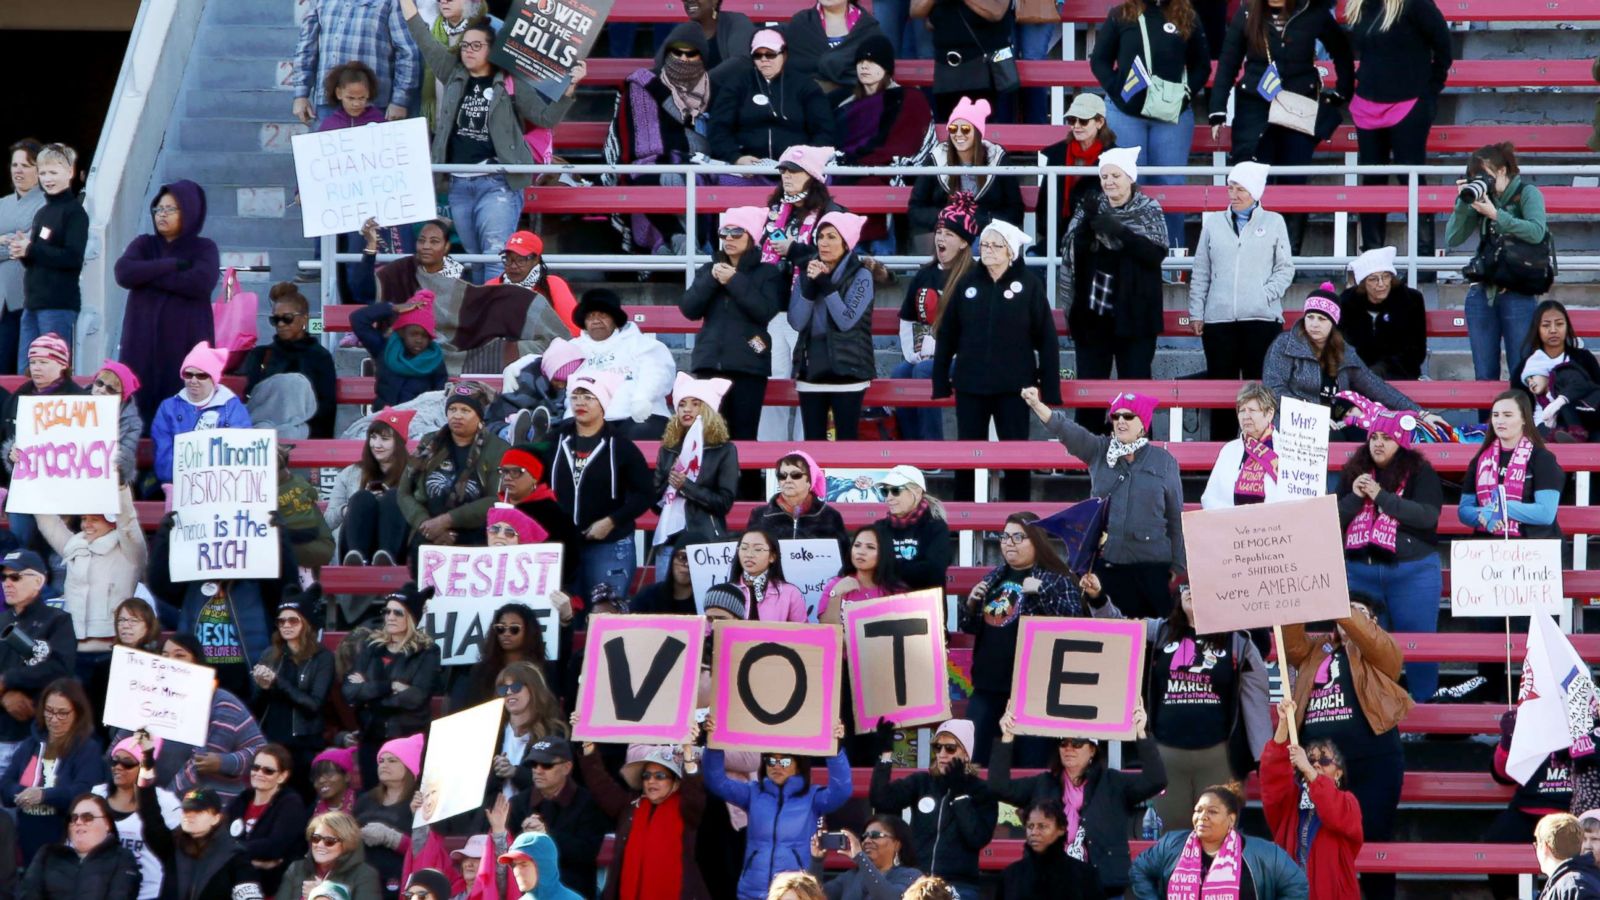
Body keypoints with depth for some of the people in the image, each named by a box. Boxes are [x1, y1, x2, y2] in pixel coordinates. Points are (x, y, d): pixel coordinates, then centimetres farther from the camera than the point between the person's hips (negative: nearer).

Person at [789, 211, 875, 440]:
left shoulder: (860, 276, -4)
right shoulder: (806, 274, 10)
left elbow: (846, 321, -15)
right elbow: (796, 322, -1)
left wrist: (826, 285, -17)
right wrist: (810, 286, -12)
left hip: (847, 369, -4)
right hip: (811, 368, 4)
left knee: (846, 440, -5)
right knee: (813, 441, 3)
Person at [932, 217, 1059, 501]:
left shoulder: (1029, 285, -4)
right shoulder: (968, 284, 4)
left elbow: (1047, 339, -3)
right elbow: (946, 335, 7)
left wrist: (1050, 388, -6)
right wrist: (940, 381, 5)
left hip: (1014, 386, -2)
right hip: (970, 384, 2)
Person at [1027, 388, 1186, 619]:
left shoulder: (1164, 461, 5)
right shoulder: (1099, 451, 8)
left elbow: (1176, 517, 7)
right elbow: (1066, 429, -9)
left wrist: (1178, 568, 5)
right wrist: (1036, 405, -27)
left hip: (1151, 565, -1)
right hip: (1106, 562, 1)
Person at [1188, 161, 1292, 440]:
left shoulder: (1273, 222, 7)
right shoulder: (1214, 223, 12)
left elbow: (1285, 268, 7)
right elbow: (1200, 272, 13)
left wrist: (1266, 294, -9)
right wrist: (1196, 312, 7)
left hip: (1262, 318, -2)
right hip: (1219, 319, 2)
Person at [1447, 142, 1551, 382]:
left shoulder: (1527, 193, 0)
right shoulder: (1481, 199, 12)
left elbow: (1536, 232, -17)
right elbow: (1452, 239, 7)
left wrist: (1495, 214, -18)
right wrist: (1463, 203, -5)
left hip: (1516, 292, -5)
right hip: (1482, 292, 5)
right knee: (1484, 375, 6)